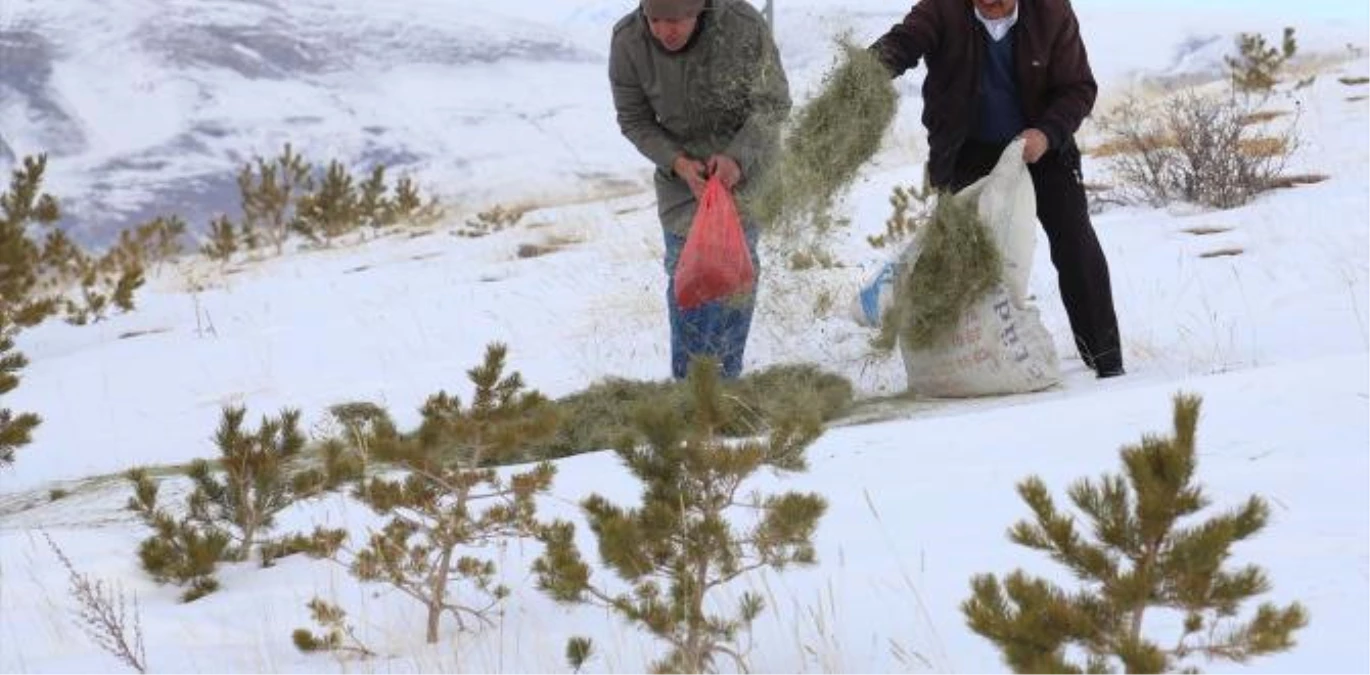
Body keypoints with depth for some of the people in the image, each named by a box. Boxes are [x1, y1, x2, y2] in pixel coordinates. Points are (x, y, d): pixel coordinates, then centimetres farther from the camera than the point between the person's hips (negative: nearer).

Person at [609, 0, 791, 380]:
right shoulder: (627, 42, -22)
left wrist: (737, 157, -33)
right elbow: (634, 121, -8)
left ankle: (725, 378, 10)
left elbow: (773, 103, -17)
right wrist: (678, 163, -24)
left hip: (746, 160, -2)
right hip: (680, 166, 2)